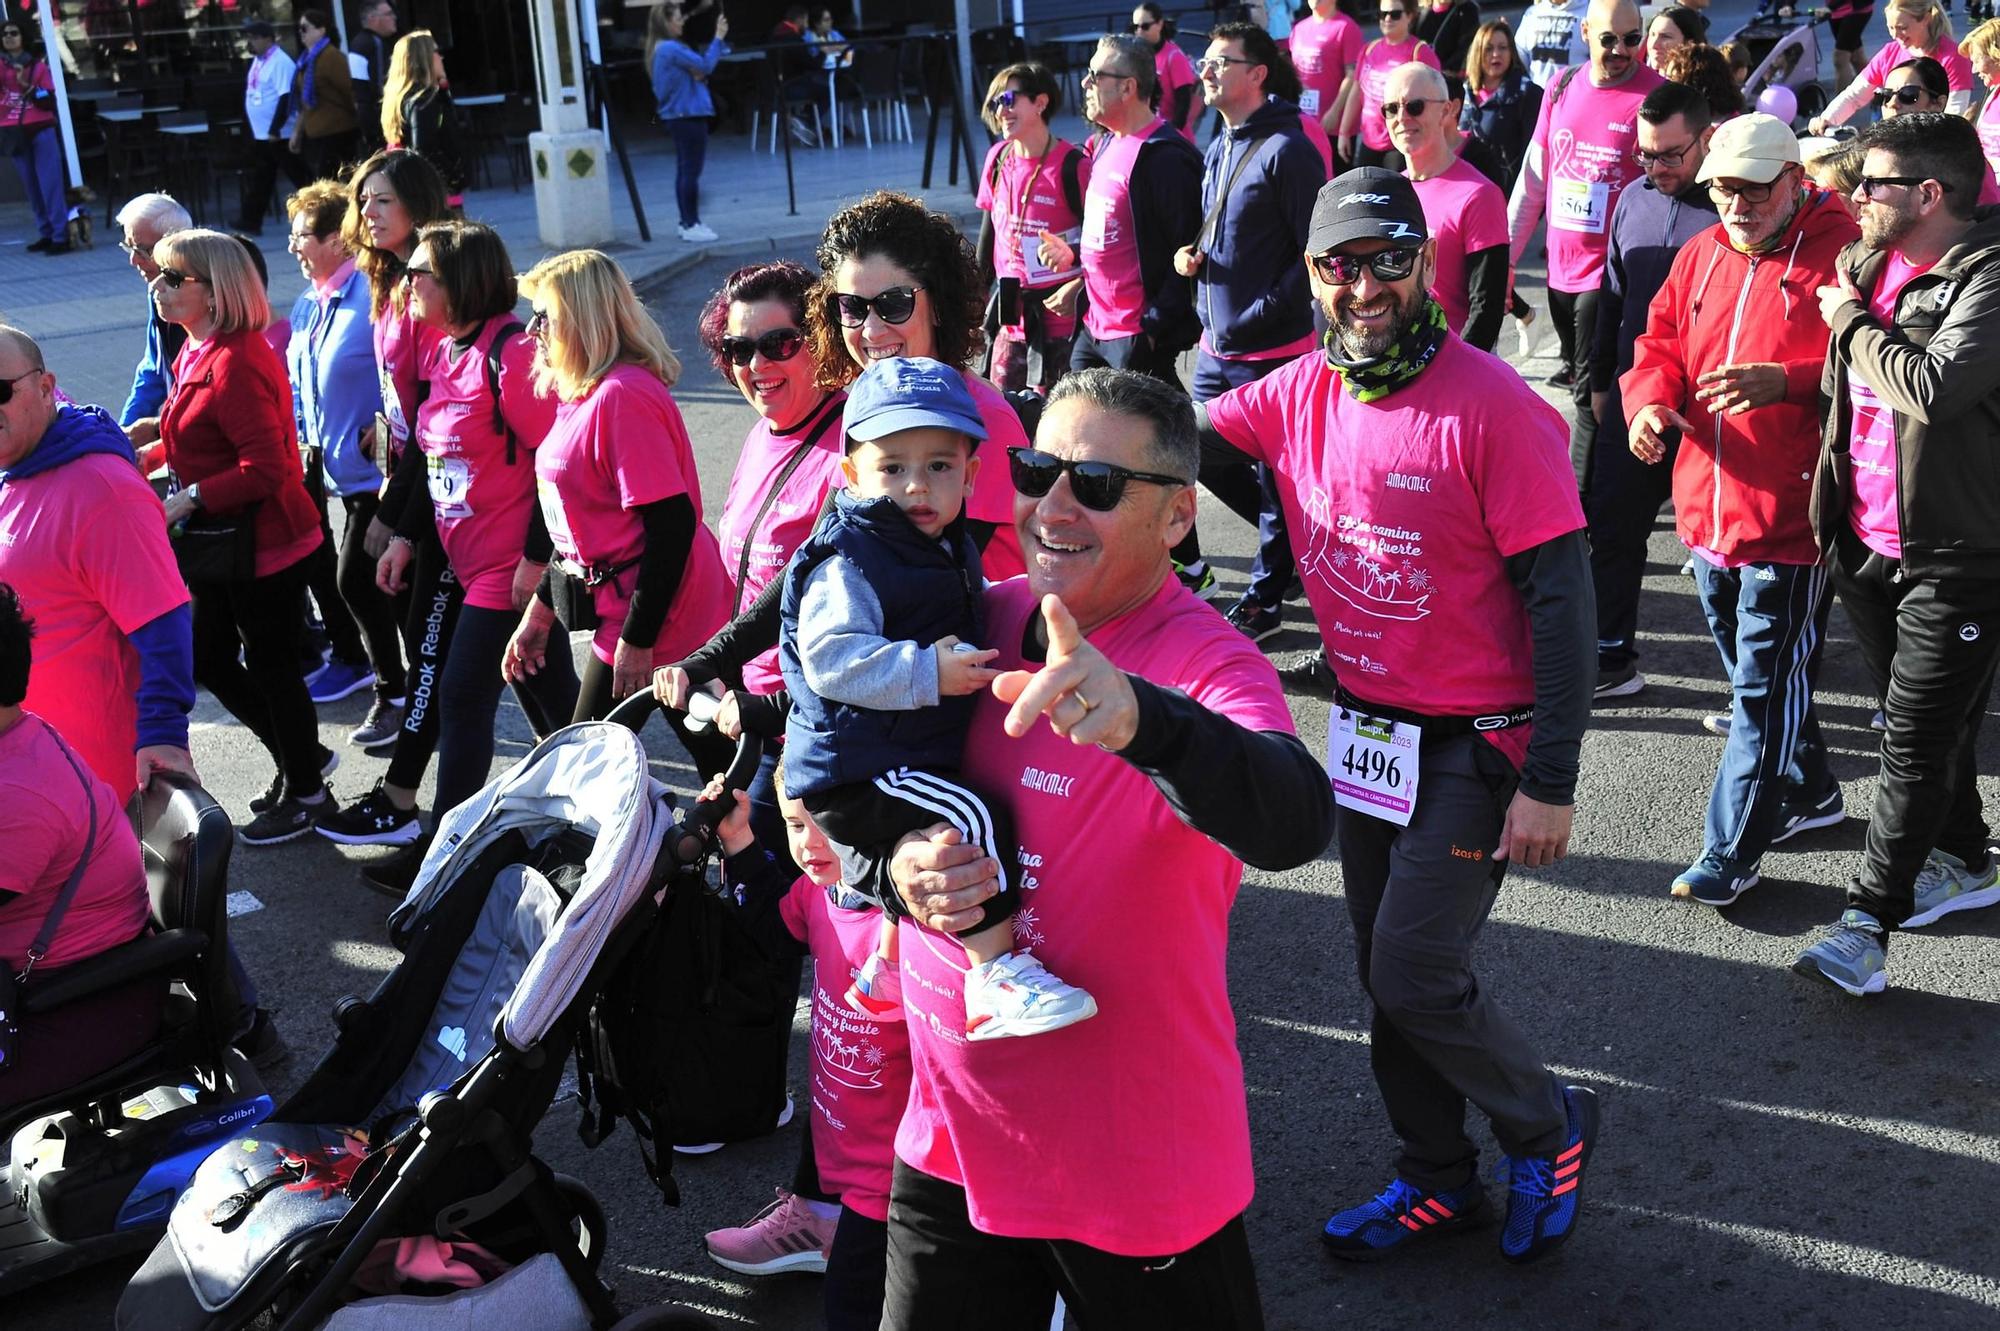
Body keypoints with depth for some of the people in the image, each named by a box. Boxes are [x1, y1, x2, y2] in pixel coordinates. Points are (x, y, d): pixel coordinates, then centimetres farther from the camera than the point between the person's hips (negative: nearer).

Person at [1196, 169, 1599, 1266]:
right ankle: (1438, 1177, 36)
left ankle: (1547, 1129, 23)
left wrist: (1549, 783, -20)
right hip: (1363, 728, 7)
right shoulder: (1298, 396, -1)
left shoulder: (1494, 409, -19)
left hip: (1473, 745, -6)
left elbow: (1560, 600, -18)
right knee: (1383, 966, 15)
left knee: (1416, 976, -6)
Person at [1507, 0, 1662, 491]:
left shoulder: (1656, 96, -8)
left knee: (1591, 394, -7)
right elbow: (1533, 180, 14)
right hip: (1561, 269, 6)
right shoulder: (1562, 89, 8)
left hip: (1611, 275, -6)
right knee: (1579, 380, 16)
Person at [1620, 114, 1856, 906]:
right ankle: (1808, 793, 41)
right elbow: (1661, 344, 15)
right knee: (1755, 673, 21)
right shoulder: (1700, 255, 11)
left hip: (1789, 517, -7)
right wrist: (1651, 402, -6)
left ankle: (1731, 851, 6)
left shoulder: (1840, 253, -10)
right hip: (1709, 508, 7)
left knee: (1766, 686, -2)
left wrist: (1784, 381, -27)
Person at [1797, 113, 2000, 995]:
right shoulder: (1866, 262, 7)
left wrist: (1851, 321, -17)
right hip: (1866, 541, 8)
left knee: (1917, 741, -5)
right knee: (1920, 720, 21)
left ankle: (1867, 924, -1)